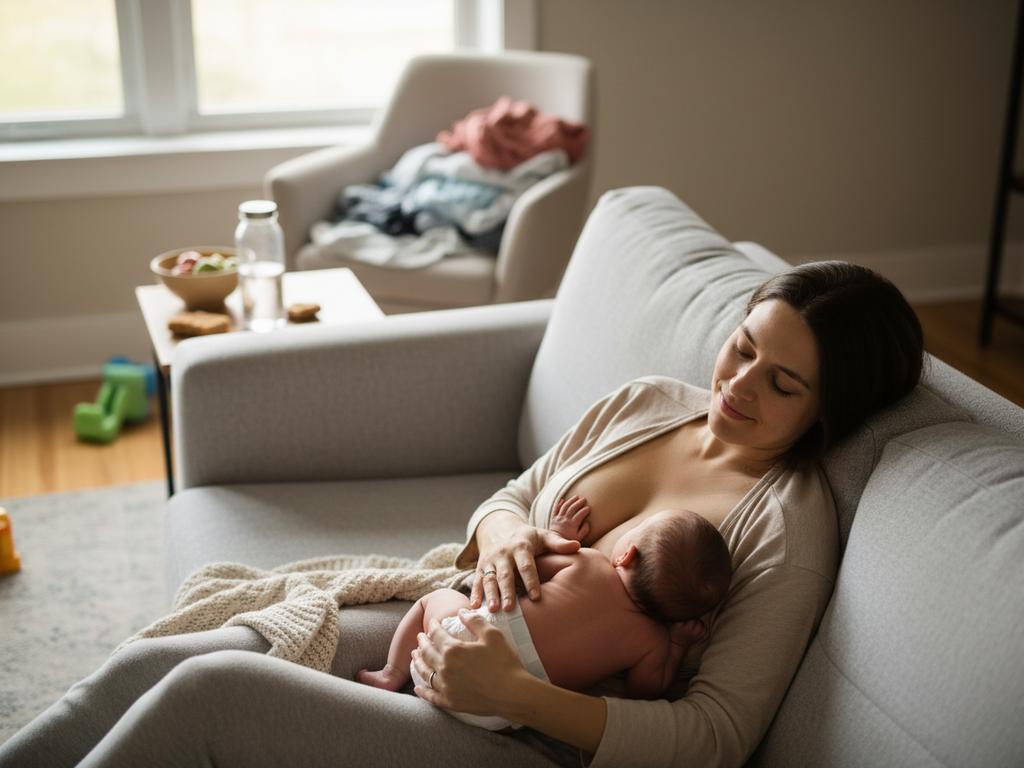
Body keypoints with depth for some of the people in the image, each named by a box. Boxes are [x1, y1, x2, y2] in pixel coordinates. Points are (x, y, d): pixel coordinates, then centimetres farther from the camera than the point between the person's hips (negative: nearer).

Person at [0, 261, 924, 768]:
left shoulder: (790, 525, -12)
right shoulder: (645, 401, 6)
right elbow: (508, 499, 15)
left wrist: (513, 690, -26)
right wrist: (500, 530, -12)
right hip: (449, 630, 7)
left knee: (209, 689, -20)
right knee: (145, 665, -4)